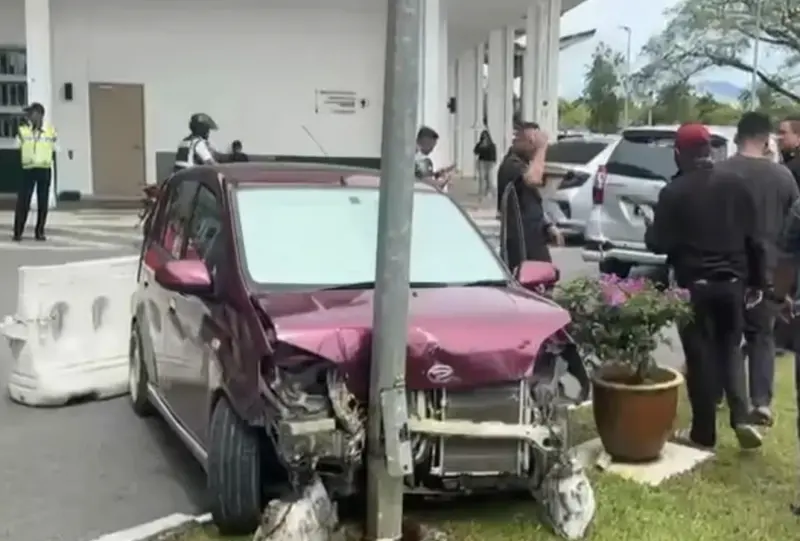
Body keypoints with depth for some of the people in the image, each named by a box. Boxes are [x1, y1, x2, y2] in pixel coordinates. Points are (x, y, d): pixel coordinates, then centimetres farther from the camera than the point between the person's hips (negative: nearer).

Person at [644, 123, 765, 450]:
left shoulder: (674, 192, -9)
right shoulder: (734, 187, 4)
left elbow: (658, 243, -10)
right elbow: (754, 239, 7)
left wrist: (650, 231, 13)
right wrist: (757, 280, 15)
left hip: (694, 285, -3)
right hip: (732, 282, 4)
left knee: (700, 357, 5)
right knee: (730, 349, 17)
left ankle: (703, 433, 12)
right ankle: (741, 418, 2)